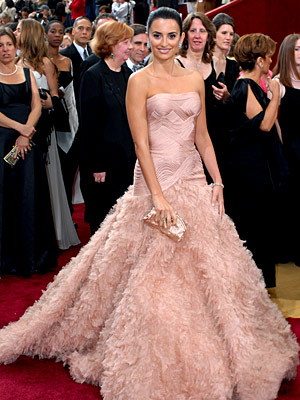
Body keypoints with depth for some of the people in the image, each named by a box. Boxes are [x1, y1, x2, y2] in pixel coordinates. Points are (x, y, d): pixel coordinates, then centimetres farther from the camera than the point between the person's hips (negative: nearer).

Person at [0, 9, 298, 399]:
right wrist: (158, 196, -17)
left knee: (204, 265, 10)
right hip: (154, 178, -5)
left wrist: (217, 181, 6)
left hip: (193, 180, 5)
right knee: (152, 272, -1)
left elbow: (202, 135, 14)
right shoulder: (140, 81, -5)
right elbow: (141, 143, -11)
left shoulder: (195, 79, 10)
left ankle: (204, 356, 27)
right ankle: (152, 362, 15)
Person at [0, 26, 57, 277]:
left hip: (27, 142, 3)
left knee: (29, 195, 3)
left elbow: (36, 107, 5)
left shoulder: (27, 73, 13)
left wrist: (25, 135, -8)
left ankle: (30, 255, 13)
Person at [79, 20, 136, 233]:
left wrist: (137, 156, 10)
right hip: (105, 162, -6)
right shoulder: (94, 76, -10)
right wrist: (96, 166, -15)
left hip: (128, 160, 6)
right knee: (103, 223, 5)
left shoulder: (128, 74, 10)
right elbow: (89, 125, -13)